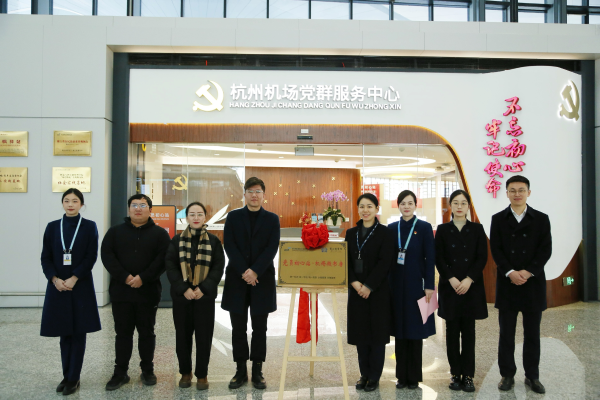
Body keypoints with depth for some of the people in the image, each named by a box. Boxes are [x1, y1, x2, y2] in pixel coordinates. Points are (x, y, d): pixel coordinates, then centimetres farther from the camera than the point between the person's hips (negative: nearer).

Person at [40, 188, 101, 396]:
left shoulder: (89, 226, 0)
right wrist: (55, 279, -10)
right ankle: (67, 376, 21)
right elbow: (45, 257, 4)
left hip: (81, 285, -2)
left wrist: (73, 279, -15)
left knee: (78, 332, 2)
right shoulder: (52, 227, 7)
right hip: (58, 285, 3)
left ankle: (73, 378, 10)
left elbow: (91, 256, -6)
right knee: (64, 333, 9)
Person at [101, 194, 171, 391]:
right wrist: (124, 277, -15)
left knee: (147, 332, 9)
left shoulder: (159, 233, 3)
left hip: (148, 291, -1)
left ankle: (147, 371, 21)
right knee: (123, 333, 8)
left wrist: (143, 278, -18)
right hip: (120, 291, 1)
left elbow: (163, 259, -7)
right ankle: (120, 372, 18)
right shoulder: (115, 231, 9)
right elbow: (106, 255, -2)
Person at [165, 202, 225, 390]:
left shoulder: (213, 241, 3)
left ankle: (202, 374, 16)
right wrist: (184, 289, -13)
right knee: (182, 335, 9)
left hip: (205, 296, -1)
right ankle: (185, 372, 24)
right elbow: (170, 266, -1)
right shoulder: (177, 240, 5)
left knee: (204, 336, 2)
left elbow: (218, 267, -2)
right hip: (181, 296, 1)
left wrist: (203, 288, -14)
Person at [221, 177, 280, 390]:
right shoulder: (233, 217, 7)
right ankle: (241, 371, 17)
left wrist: (255, 271, -16)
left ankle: (257, 371, 16)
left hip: (262, 279, 0)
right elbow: (229, 246, -3)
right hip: (237, 278, 1)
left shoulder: (272, 219, 5)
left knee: (259, 328, 5)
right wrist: (244, 272, -13)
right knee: (238, 328, 6)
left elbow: (272, 248, -4)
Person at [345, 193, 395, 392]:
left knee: (377, 331, 3)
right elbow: (346, 261, 5)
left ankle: (374, 376, 16)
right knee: (360, 331, 8)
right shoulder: (351, 233, 9)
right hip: (356, 290, 4)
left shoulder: (384, 232, -4)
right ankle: (364, 374, 22)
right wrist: (354, 282, -10)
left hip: (377, 290, -4)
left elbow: (384, 262, -11)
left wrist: (368, 286, -16)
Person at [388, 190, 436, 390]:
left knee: (415, 330, 5)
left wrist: (429, 286, -11)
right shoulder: (391, 228, 7)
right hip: (396, 285, 3)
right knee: (399, 330, 8)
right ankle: (402, 375, 19)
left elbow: (430, 259, -5)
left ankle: (414, 377, 16)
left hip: (416, 284, -3)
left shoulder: (424, 227, -2)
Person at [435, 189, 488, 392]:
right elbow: (438, 258, 0)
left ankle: (468, 375, 12)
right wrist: (451, 279, -12)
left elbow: (482, 257, -1)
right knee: (452, 330, 4)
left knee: (468, 330, 4)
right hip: (449, 286, 0)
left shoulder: (477, 229, 5)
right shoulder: (443, 229, 5)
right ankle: (455, 373, 14)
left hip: (471, 286, 0)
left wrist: (469, 280, -12)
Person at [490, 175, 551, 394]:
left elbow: (546, 250, -2)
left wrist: (528, 272, -14)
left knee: (532, 333, 9)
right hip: (507, 283, 0)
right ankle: (507, 374, 17)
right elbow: (496, 250, -2)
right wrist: (510, 273, -15)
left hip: (533, 283, 0)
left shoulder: (541, 219, 5)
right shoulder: (498, 219, 4)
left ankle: (532, 376, 20)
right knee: (506, 333, 6)